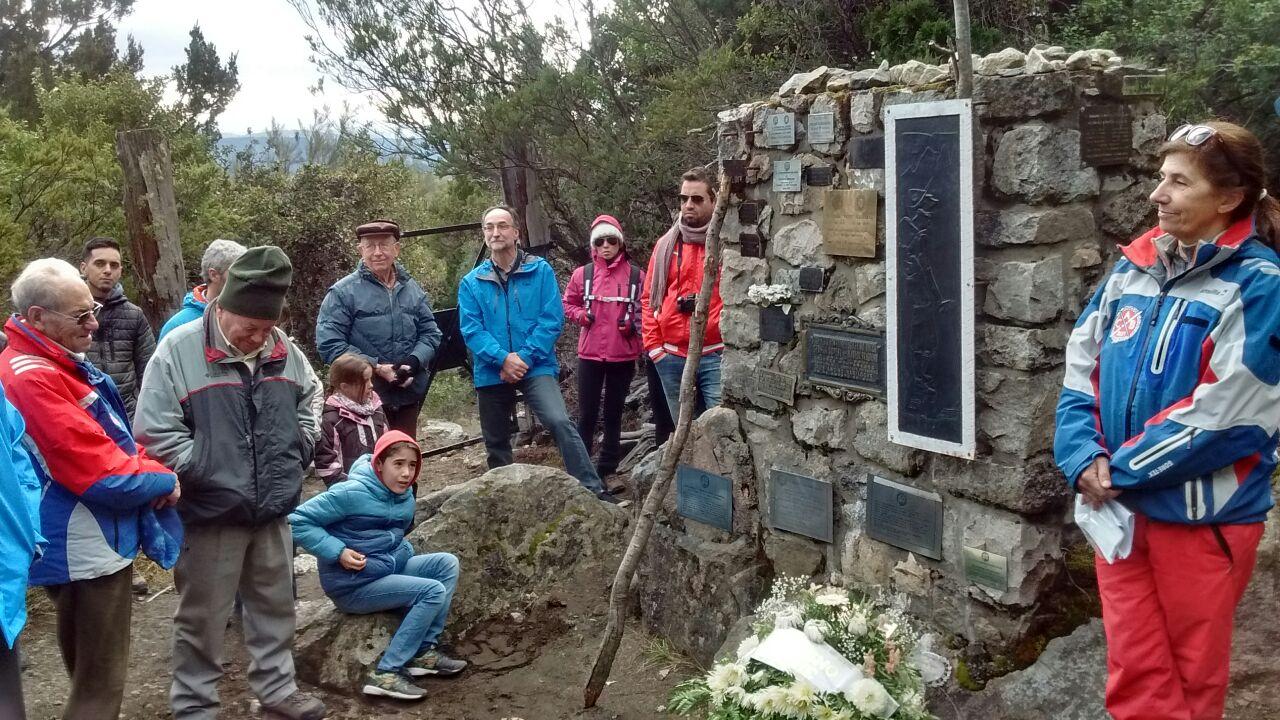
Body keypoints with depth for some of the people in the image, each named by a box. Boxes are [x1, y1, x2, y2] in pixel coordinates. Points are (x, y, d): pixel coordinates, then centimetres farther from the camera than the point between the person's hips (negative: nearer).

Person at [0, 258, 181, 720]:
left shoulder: (57, 364, 9)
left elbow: (110, 443, 15)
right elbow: (104, 474, -26)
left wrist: (149, 468, -4)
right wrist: (162, 479, -9)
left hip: (92, 545, 10)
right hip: (88, 552, -10)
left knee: (90, 674, 23)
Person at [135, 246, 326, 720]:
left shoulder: (283, 349, 3)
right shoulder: (179, 350, -13)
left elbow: (310, 401, 21)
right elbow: (156, 432, -15)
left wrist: (296, 453, 10)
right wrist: (208, 474, -14)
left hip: (272, 507, 5)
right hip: (211, 512, -5)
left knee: (275, 605, 17)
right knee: (203, 616, 6)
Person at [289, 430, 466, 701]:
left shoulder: (405, 497, 5)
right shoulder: (352, 493, -20)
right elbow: (298, 520, -20)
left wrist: (405, 550, 4)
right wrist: (338, 551, -25)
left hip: (390, 569, 9)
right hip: (353, 584, -8)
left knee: (447, 563, -3)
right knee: (434, 591, -19)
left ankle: (424, 651, -3)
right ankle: (386, 673, -19)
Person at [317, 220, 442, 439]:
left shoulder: (412, 289, 10)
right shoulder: (343, 293, -7)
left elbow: (430, 332, 11)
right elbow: (329, 343, -12)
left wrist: (413, 362, -11)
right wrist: (376, 367, -18)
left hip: (409, 395, 5)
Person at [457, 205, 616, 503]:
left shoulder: (541, 271, 0)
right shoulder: (471, 283, 6)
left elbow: (552, 319, -7)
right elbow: (471, 329, -3)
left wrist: (525, 357, -16)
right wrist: (503, 358, -18)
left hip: (536, 367, -3)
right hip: (491, 373, 3)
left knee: (560, 422, -23)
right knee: (495, 443, 12)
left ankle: (593, 491, -22)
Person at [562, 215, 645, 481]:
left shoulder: (636, 275, -3)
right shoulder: (582, 274, 0)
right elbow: (568, 304, 12)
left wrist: (633, 325, -11)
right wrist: (582, 315, -8)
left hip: (623, 354, 0)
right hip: (590, 353, 0)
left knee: (614, 412, 11)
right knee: (587, 414, 3)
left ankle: (608, 467, 20)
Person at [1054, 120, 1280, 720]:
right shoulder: (1132, 270, 5)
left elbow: (1221, 413, -18)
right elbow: (1080, 370, 6)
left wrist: (1120, 469, -15)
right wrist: (1084, 458, -9)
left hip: (1204, 514, -5)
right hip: (1120, 508, 5)